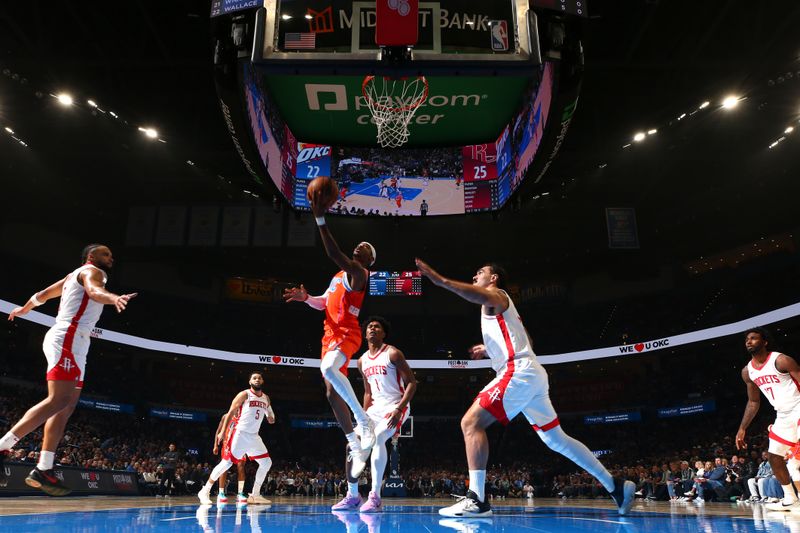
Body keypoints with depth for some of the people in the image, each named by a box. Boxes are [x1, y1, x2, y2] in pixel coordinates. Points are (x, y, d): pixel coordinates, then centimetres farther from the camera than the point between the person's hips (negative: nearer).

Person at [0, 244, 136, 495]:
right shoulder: (92, 270, 0)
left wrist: (23, 309, 60)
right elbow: (94, 291, -24)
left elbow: (42, 294, 40)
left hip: (72, 343, 10)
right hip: (68, 338, -10)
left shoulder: (74, 276, 28)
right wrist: (113, 298, -47)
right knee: (58, 400, -21)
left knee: (67, 406, 3)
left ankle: (43, 470, 1)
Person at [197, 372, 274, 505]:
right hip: (240, 433, -6)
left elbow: (271, 420, 20)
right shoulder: (244, 394, -6)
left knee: (267, 463, 3)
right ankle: (205, 491, 3)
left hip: (254, 436, 6)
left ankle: (255, 495, 12)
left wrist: (271, 418, -4)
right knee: (226, 463, -10)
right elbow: (231, 412, -8)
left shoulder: (266, 398, 11)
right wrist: (223, 431, -14)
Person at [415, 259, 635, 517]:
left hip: (519, 372, -10)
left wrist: (441, 280, -33)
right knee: (556, 439, 15)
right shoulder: (499, 306, 30)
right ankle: (616, 486, 21)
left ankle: (476, 499, -19)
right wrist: (489, 350, 32)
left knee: (471, 422, -14)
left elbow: (483, 296, -25)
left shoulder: (496, 295, 3)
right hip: (530, 374, 10)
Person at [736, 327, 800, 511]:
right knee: (774, 457, 9)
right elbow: (753, 402, 14)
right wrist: (742, 429, 11)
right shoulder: (747, 371, 5)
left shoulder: (781, 360, -17)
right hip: (783, 417, 8)